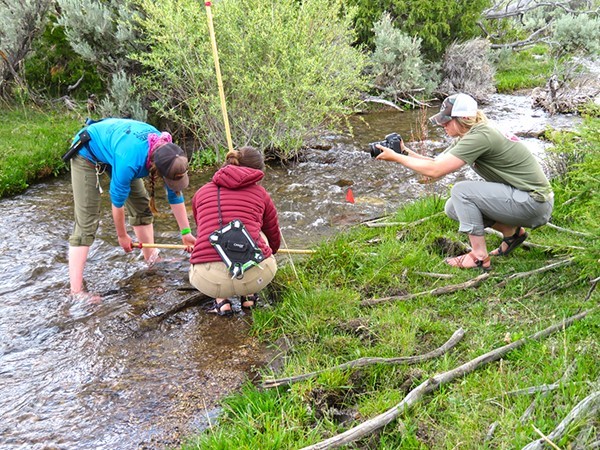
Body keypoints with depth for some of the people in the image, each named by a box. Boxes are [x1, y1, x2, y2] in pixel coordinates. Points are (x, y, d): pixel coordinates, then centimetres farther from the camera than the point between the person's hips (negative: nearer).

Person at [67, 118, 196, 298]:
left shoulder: (167, 151, -23)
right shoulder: (129, 161, -42)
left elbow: (175, 195, -8)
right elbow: (117, 201, -24)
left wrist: (186, 233, -5)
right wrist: (122, 236, -8)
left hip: (110, 145, 7)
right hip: (87, 153, -7)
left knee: (142, 204, 5)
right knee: (86, 222, -14)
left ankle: (151, 259, 23)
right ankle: (76, 291, -16)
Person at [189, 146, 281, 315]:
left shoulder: (201, 192, 20)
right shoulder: (261, 194, 17)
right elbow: (274, 239, 33)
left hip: (208, 281, 1)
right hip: (256, 275, 0)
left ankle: (221, 300, 18)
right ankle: (249, 295, 23)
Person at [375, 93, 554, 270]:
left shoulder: (480, 136, -23)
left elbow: (435, 171, -27)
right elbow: (436, 162, 8)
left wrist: (396, 157, -19)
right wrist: (406, 152, -4)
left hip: (535, 202, -9)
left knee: (461, 191, -18)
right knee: (453, 208, 5)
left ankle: (479, 257, -10)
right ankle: (512, 232, 15)